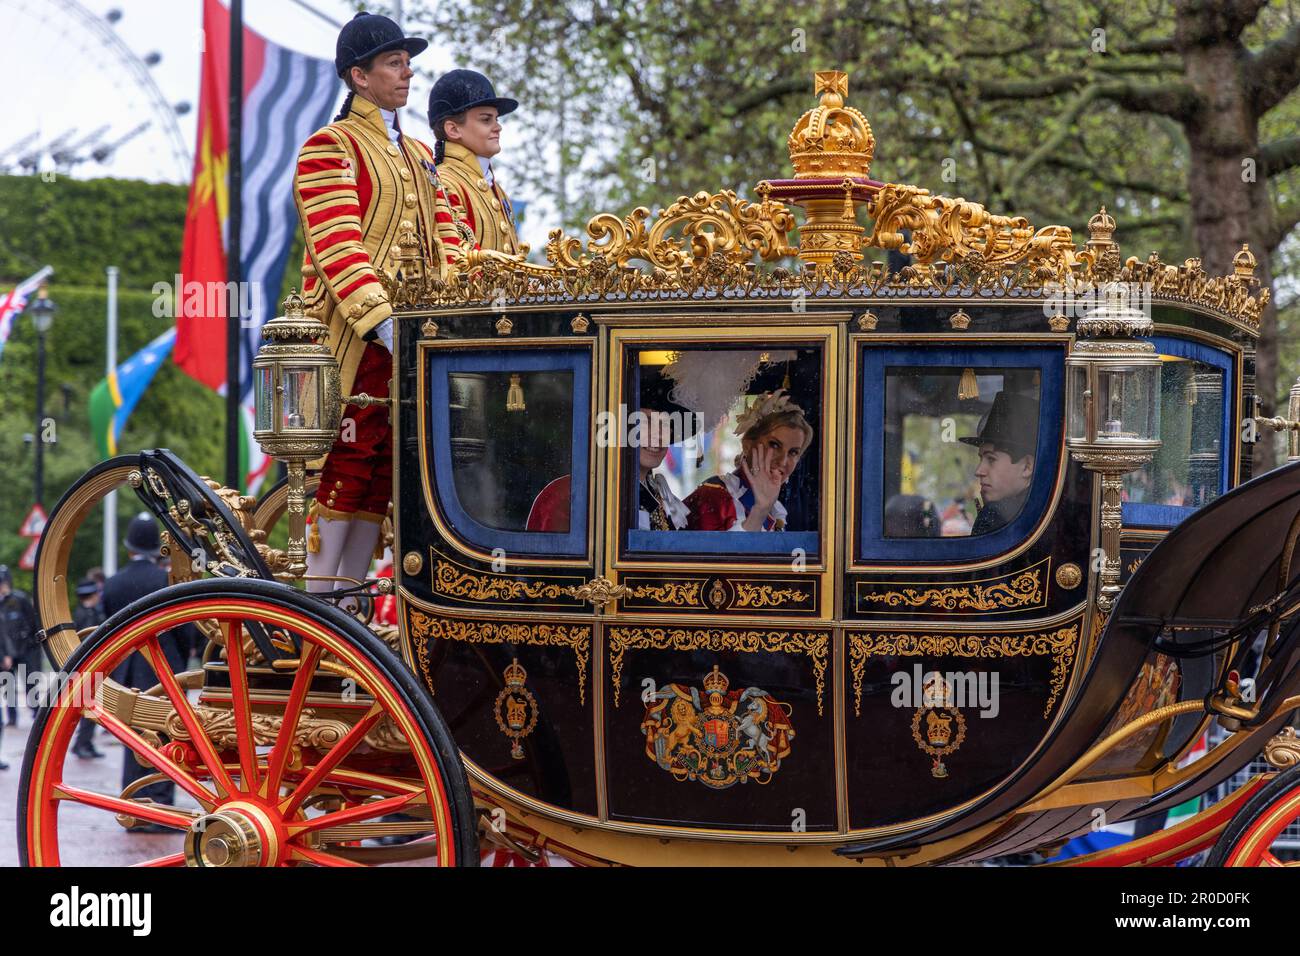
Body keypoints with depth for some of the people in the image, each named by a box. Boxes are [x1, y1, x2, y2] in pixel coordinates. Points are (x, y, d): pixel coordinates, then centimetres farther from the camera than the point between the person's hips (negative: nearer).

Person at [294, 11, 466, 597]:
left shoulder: (419, 154, 22)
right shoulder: (328, 148, -4)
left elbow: (444, 239, 15)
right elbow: (338, 247, -15)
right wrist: (382, 323, -26)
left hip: (414, 333, 7)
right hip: (355, 336, -7)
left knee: (384, 470, 7)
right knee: (348, 462, -8)